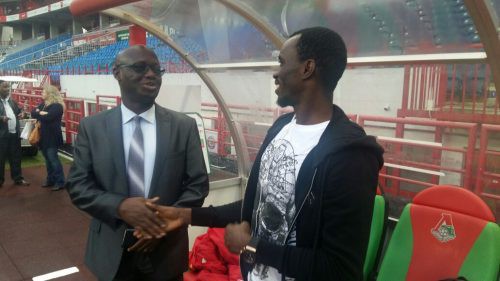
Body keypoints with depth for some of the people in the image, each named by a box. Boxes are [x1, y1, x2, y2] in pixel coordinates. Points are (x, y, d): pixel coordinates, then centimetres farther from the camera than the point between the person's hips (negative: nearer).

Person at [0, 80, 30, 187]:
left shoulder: (11, 100, 13)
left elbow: (18, 110, 23)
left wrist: (21, 113, 1)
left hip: (14, 134, 6)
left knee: (16, 157, 13)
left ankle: (18, 178, 23)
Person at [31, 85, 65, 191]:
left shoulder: (57, 106, -14)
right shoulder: (43, 104, 14)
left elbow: (48, 117, -24)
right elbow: (33, 112, 5)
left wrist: (38, 114, -7)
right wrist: (40, 113, -13)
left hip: (52, 137, -9)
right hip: (44, 136, 9)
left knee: (53, 159, -8)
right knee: (48, 159, 14)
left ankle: (60, 182, -3)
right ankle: (50, 180, 24)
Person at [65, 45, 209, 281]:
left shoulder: (184, 126, -4)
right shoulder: (92, 127, -2)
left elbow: (198, 184, -3)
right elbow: (77, 185, -3)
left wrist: (166, 222, -17)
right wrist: (120, 206, -20)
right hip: (111, 251, 1)